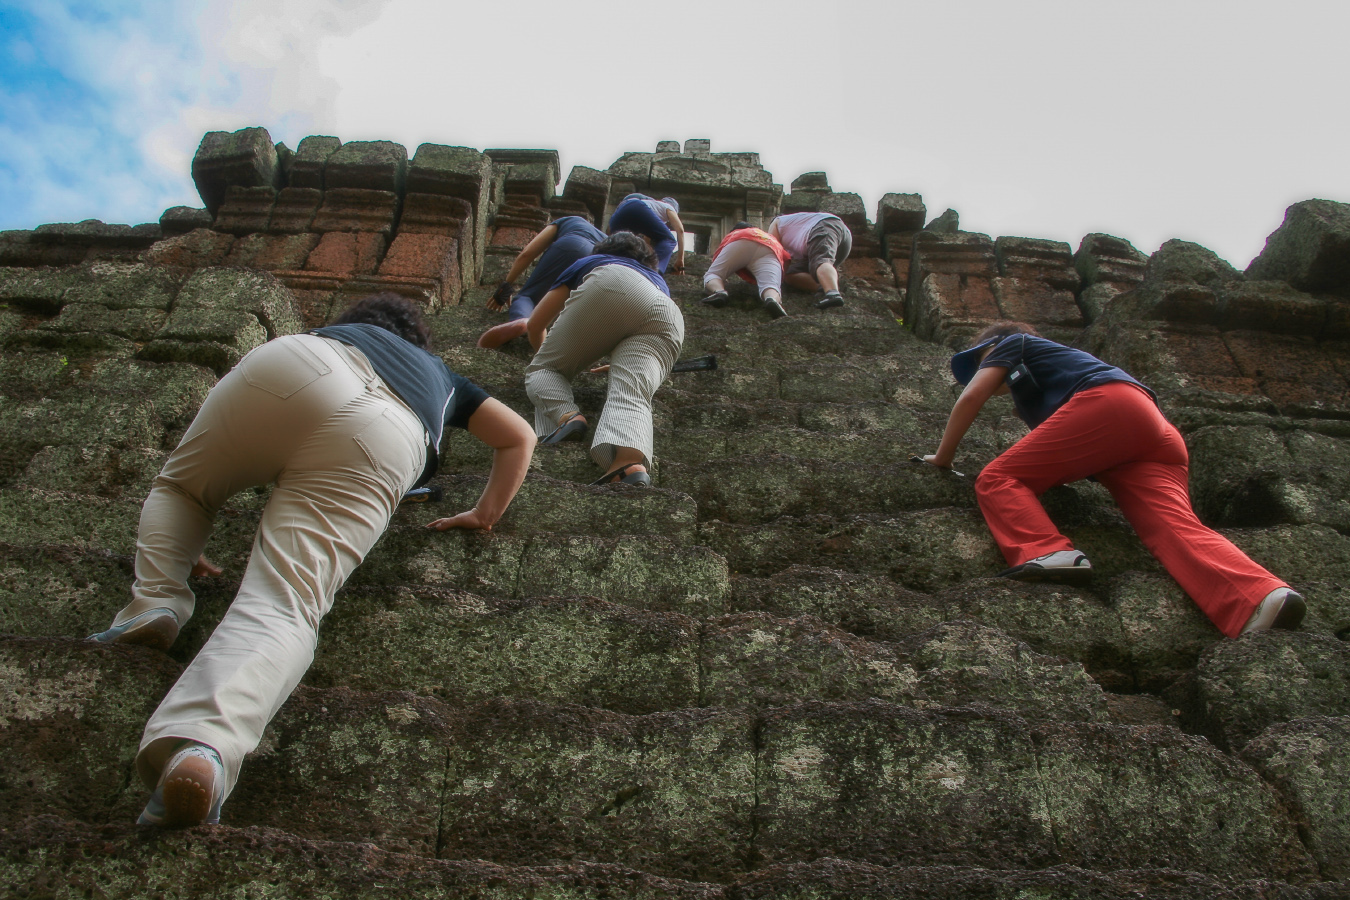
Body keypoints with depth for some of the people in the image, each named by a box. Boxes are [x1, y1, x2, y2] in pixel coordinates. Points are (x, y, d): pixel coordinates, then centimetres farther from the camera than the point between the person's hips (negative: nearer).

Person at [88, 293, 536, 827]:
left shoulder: (332, 336, 44)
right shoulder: (440, 377, 43)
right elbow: (520, 437, 40)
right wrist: (485, 514, 44)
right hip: (380, 448, -1)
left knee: (181, 486, 30)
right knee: (283, 605, -17)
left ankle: (155, 600, 6)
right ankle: (204, 744, -43)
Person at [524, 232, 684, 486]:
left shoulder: (589, 263, 39)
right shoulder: (659, 281, 47)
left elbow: (535, 325, 38)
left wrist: (548, 356, 57)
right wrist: (622, 365, 68)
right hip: (670, 318, 3)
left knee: (542, 369, 12)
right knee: (630, 398, -19)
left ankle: (567, 416, -20)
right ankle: (630, 464, -52)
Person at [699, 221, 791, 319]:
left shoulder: (731, 235, 43)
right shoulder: (771, 237, 46)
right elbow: (786, 258, 33)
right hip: (769, 251, 1)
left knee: (712, 274, 9)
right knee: (770, 286, -18)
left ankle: (719, 292, -28)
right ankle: (773, 300, -57)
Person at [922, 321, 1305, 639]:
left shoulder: (1011, 344, 26)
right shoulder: (1054, 360, 46)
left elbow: (970, 397, 13)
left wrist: (943, 456, 20)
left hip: (1105, 402, -7)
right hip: (1159, 431, 7)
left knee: (997, 480, -5)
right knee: (1178, 527, -15)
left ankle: (1045, 553, -30)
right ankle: (1262, 597, -40)